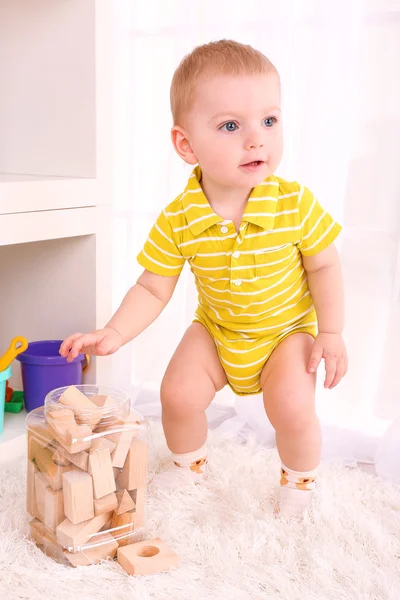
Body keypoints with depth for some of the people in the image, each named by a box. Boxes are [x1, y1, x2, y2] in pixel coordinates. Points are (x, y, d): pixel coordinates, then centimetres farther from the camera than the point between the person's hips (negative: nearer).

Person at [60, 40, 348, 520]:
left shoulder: (295, 203, -25)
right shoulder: (177, 221, -22)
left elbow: (324, 267, -11)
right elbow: (152, 289, -12)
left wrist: (331, 332, -11)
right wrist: (115, 333, -25)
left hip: (287, 327, -1)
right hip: (216, 329, 2)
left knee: (292, 408, -17)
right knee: (179, 393, -6)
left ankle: (300, 480, 18)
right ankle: (189, 463, 29)